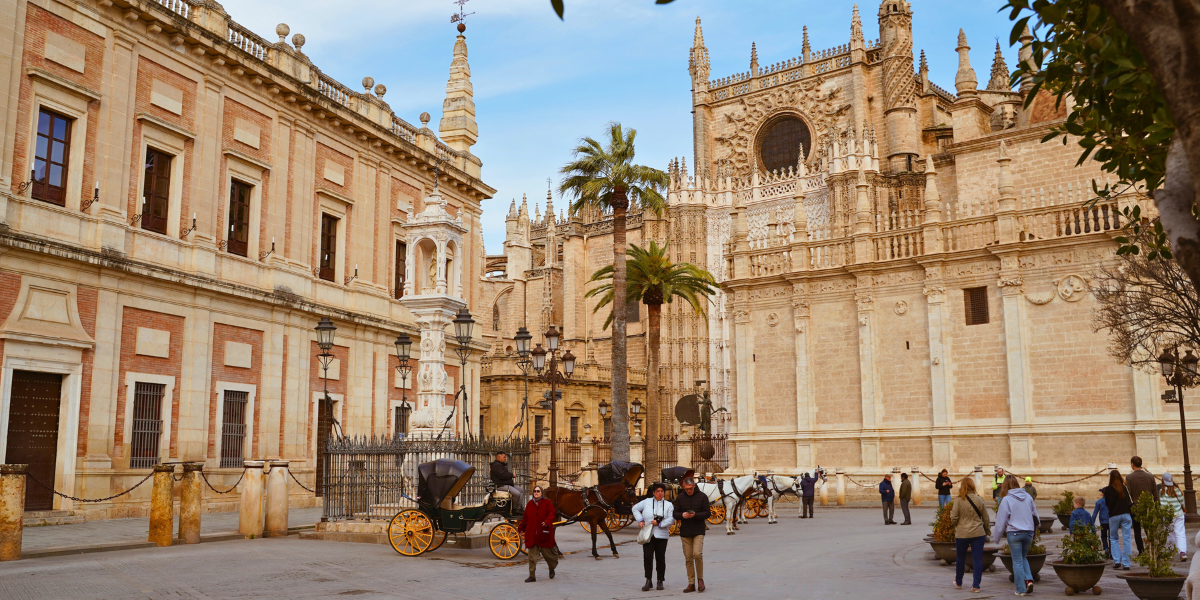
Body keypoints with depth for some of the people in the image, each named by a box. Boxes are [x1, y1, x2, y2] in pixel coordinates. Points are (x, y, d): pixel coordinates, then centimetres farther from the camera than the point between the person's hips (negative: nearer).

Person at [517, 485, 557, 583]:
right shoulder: (530, 504, 8)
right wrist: (521, 527, 11)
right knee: (532, 556, -1)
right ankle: (532, 576, 3)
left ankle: (552, 569, 38)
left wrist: (547, 522, -26)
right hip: (531, 534, 3)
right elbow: (525, 517, 14)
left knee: (547, 553, 9)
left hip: (544, 534, -2)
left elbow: (552, 514, -10)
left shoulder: (547, 503, -1)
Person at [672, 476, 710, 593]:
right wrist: (682, 515, -14)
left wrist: (695, 515, -20)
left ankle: (700, 579, 3)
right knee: (688, 558, 4)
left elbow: (707, 513, -3)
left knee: (697, 554, -18)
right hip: (685, 532, 3)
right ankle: (691, 584, 12)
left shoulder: (702, 497, 1)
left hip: (698, 531, -3)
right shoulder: (680, 498, 8)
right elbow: (675, 514, 8)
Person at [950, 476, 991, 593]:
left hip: (962, 534, -1)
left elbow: (953, 519, -9)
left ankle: (958, 582, 29)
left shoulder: (959, 501, -10)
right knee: (977, 559, 5)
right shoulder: (979, 500, -4)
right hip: (978, 534, 1)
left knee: (961, 558, 14)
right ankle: (976, 585, 4)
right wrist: (987, 531, 20)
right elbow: (985, 518, 4)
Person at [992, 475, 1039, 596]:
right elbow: (1035, 515, 14)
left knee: (1017, 561, 5)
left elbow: (1001, 520, -6)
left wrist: (996, 537, 3)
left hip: (1014, 533, -4)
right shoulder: (1028, 497, 4)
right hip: (1028, 532, 4)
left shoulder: (1006, 500, -9)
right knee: (1023, 558, 21)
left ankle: (1021, 589, 7)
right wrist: (1033, 530, 27)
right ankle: (1029, 579, 0)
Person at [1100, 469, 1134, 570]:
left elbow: (1107, 503, 0)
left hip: (1114, 516, -2)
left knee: (1113, 539, 12)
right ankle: (1126, 564, 3)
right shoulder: (1125, 488, 5)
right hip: (1126, 515, 2)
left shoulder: (1108, 489, -4)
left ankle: (1117, 561, -1)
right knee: (1126, 539, 4)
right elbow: (1129, 502, 7)